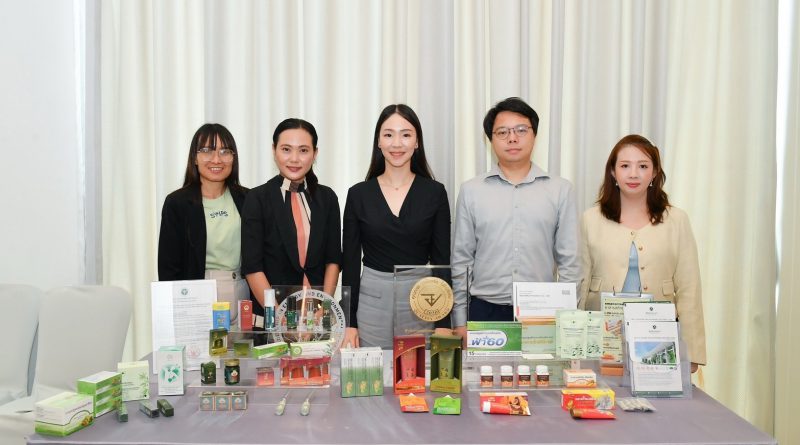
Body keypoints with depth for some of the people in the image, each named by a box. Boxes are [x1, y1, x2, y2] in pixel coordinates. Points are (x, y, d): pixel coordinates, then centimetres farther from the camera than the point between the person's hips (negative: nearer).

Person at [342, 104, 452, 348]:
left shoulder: (434, 192, 0)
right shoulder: (359, 194, 2)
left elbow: (442, 260, 0)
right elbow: (350, 261, 3)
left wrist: (444, 323, -5)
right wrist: (349, 322, -1)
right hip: (371, 300, 1)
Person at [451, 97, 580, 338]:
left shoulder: (560, 190, 4)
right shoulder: (471, 191, 4)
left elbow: (569, 261, 5)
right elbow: (461, 260, 6)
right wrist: (460, 322, 3)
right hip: (484, 310, 0)